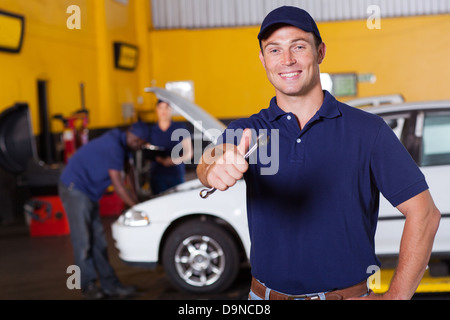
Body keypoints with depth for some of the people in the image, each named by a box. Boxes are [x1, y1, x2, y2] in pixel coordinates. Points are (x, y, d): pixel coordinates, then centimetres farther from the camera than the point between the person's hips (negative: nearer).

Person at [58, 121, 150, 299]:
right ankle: (89, 288, 0)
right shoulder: (113, 146, -24)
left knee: (98, 242, 8)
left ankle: (110, 285, 11)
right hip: (75, 188, -10)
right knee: (83, 242, -7)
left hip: (88, 192, 10)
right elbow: (118, 186, -20)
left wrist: (134, 197, 17)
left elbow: (128, 169, 21)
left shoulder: (122, 143, 6)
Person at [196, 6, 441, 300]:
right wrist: (217, 167, -47)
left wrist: (395, 296, -14)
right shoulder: (246, 131, -2)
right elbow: (210, 161, -23)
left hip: (350, 293, -1)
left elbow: (425, 213, -8)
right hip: (266, 293, 2)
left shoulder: (368, 130, -6)